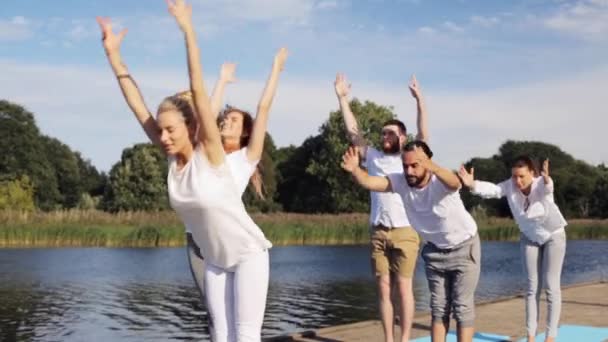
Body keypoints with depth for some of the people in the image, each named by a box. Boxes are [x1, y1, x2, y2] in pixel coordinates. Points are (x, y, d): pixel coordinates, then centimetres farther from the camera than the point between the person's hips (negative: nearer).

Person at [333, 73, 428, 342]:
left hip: (404, 231, -3)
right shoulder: (373, 156, 13)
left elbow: (424, 134, -10)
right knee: (383, 289, 5)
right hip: (378, 232, 3)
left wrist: (419, 100, -20)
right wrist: (342, 98, 10)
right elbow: (352, 132, 13)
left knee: (403, 287, -1)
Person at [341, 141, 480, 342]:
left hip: (464, 247, -4)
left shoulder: (440, 182, -32)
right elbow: (370, 182, -32)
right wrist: (355, 170, -55)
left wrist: (434, 168, -77)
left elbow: (454, 183, -56)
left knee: (462, 306, -4)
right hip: (434, 250, 5)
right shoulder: (401, 182, -19)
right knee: (438, 307, 7)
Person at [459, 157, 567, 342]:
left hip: (553, 236, -3)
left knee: (551, 285, -5)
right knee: (532, 286, 4)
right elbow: (492, 189, -40)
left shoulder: (540, 185, -32)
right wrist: (472, 184, -60)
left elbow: (547, 188, -56)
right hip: (529, 238, 3)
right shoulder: (511, 185, -23)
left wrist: (546, 180, -80)